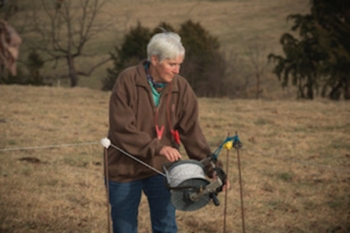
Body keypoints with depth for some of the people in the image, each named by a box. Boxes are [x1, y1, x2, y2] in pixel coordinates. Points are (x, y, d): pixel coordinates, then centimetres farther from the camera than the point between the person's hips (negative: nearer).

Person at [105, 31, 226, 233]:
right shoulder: (128, 81, -17)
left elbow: (191, 131, -5)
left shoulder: (181, 88, -5)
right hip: (125, 169, -3)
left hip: (161, 170, 3)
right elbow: (122, 129, -22)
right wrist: (158, 147, -31)